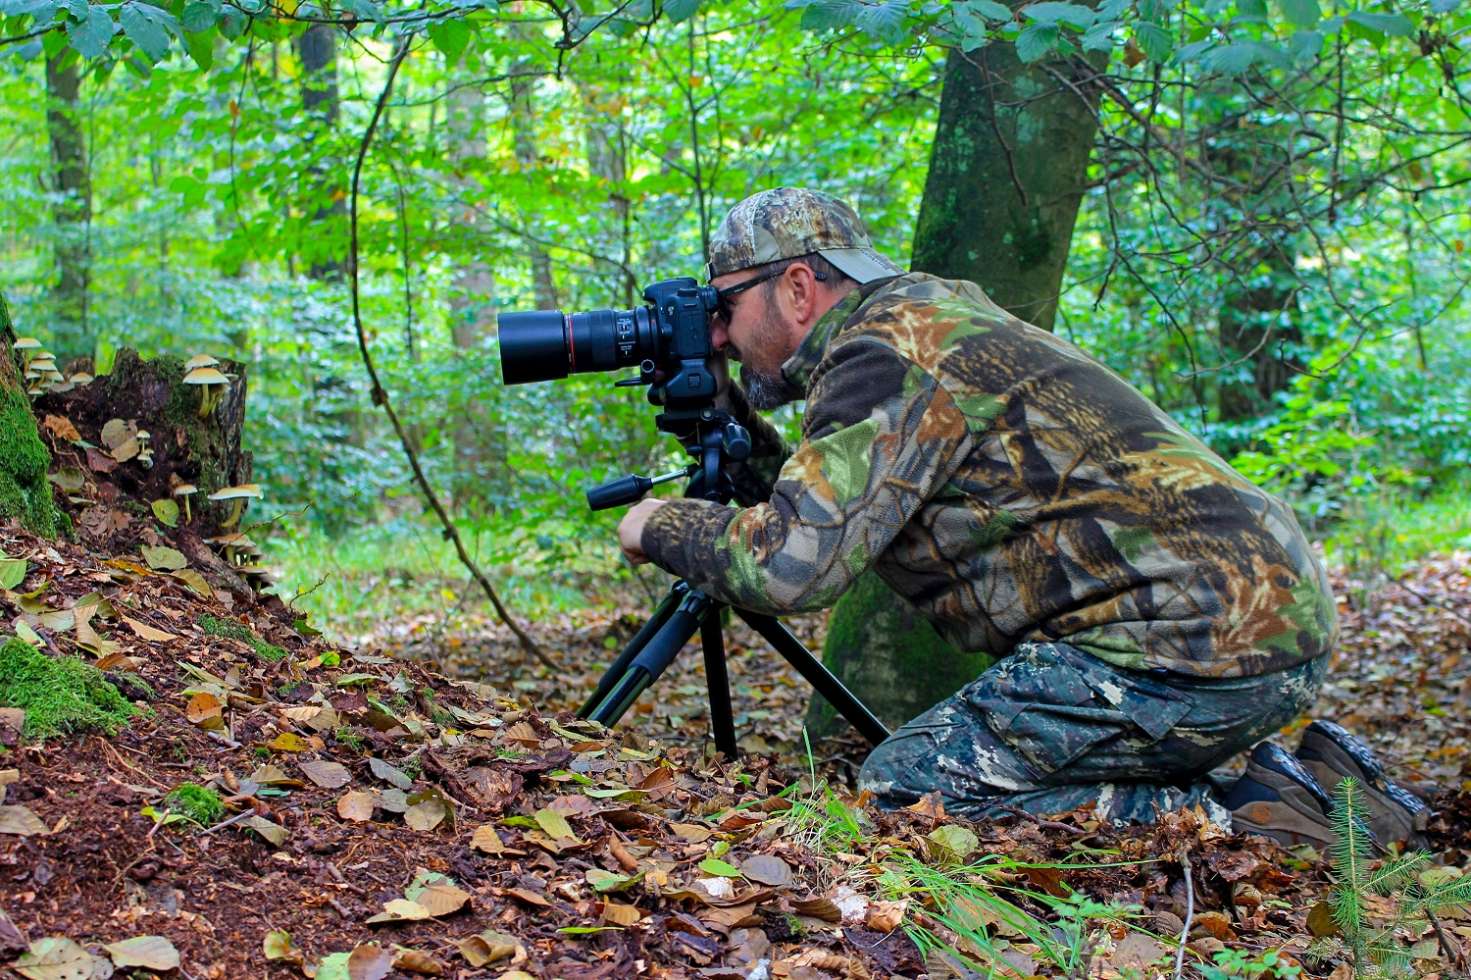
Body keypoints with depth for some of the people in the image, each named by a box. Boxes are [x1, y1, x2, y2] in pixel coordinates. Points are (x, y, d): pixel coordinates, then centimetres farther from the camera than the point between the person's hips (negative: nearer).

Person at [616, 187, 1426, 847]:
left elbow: (791, 566, -19)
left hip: (1198, 638, -10)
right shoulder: (924, 319, 20)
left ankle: (1236, 814, -7)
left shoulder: (888, 348, -10)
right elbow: (830, 516, 28)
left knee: (902, 788, -6)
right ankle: (1294, 773, 13)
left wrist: (660, 528, -2)